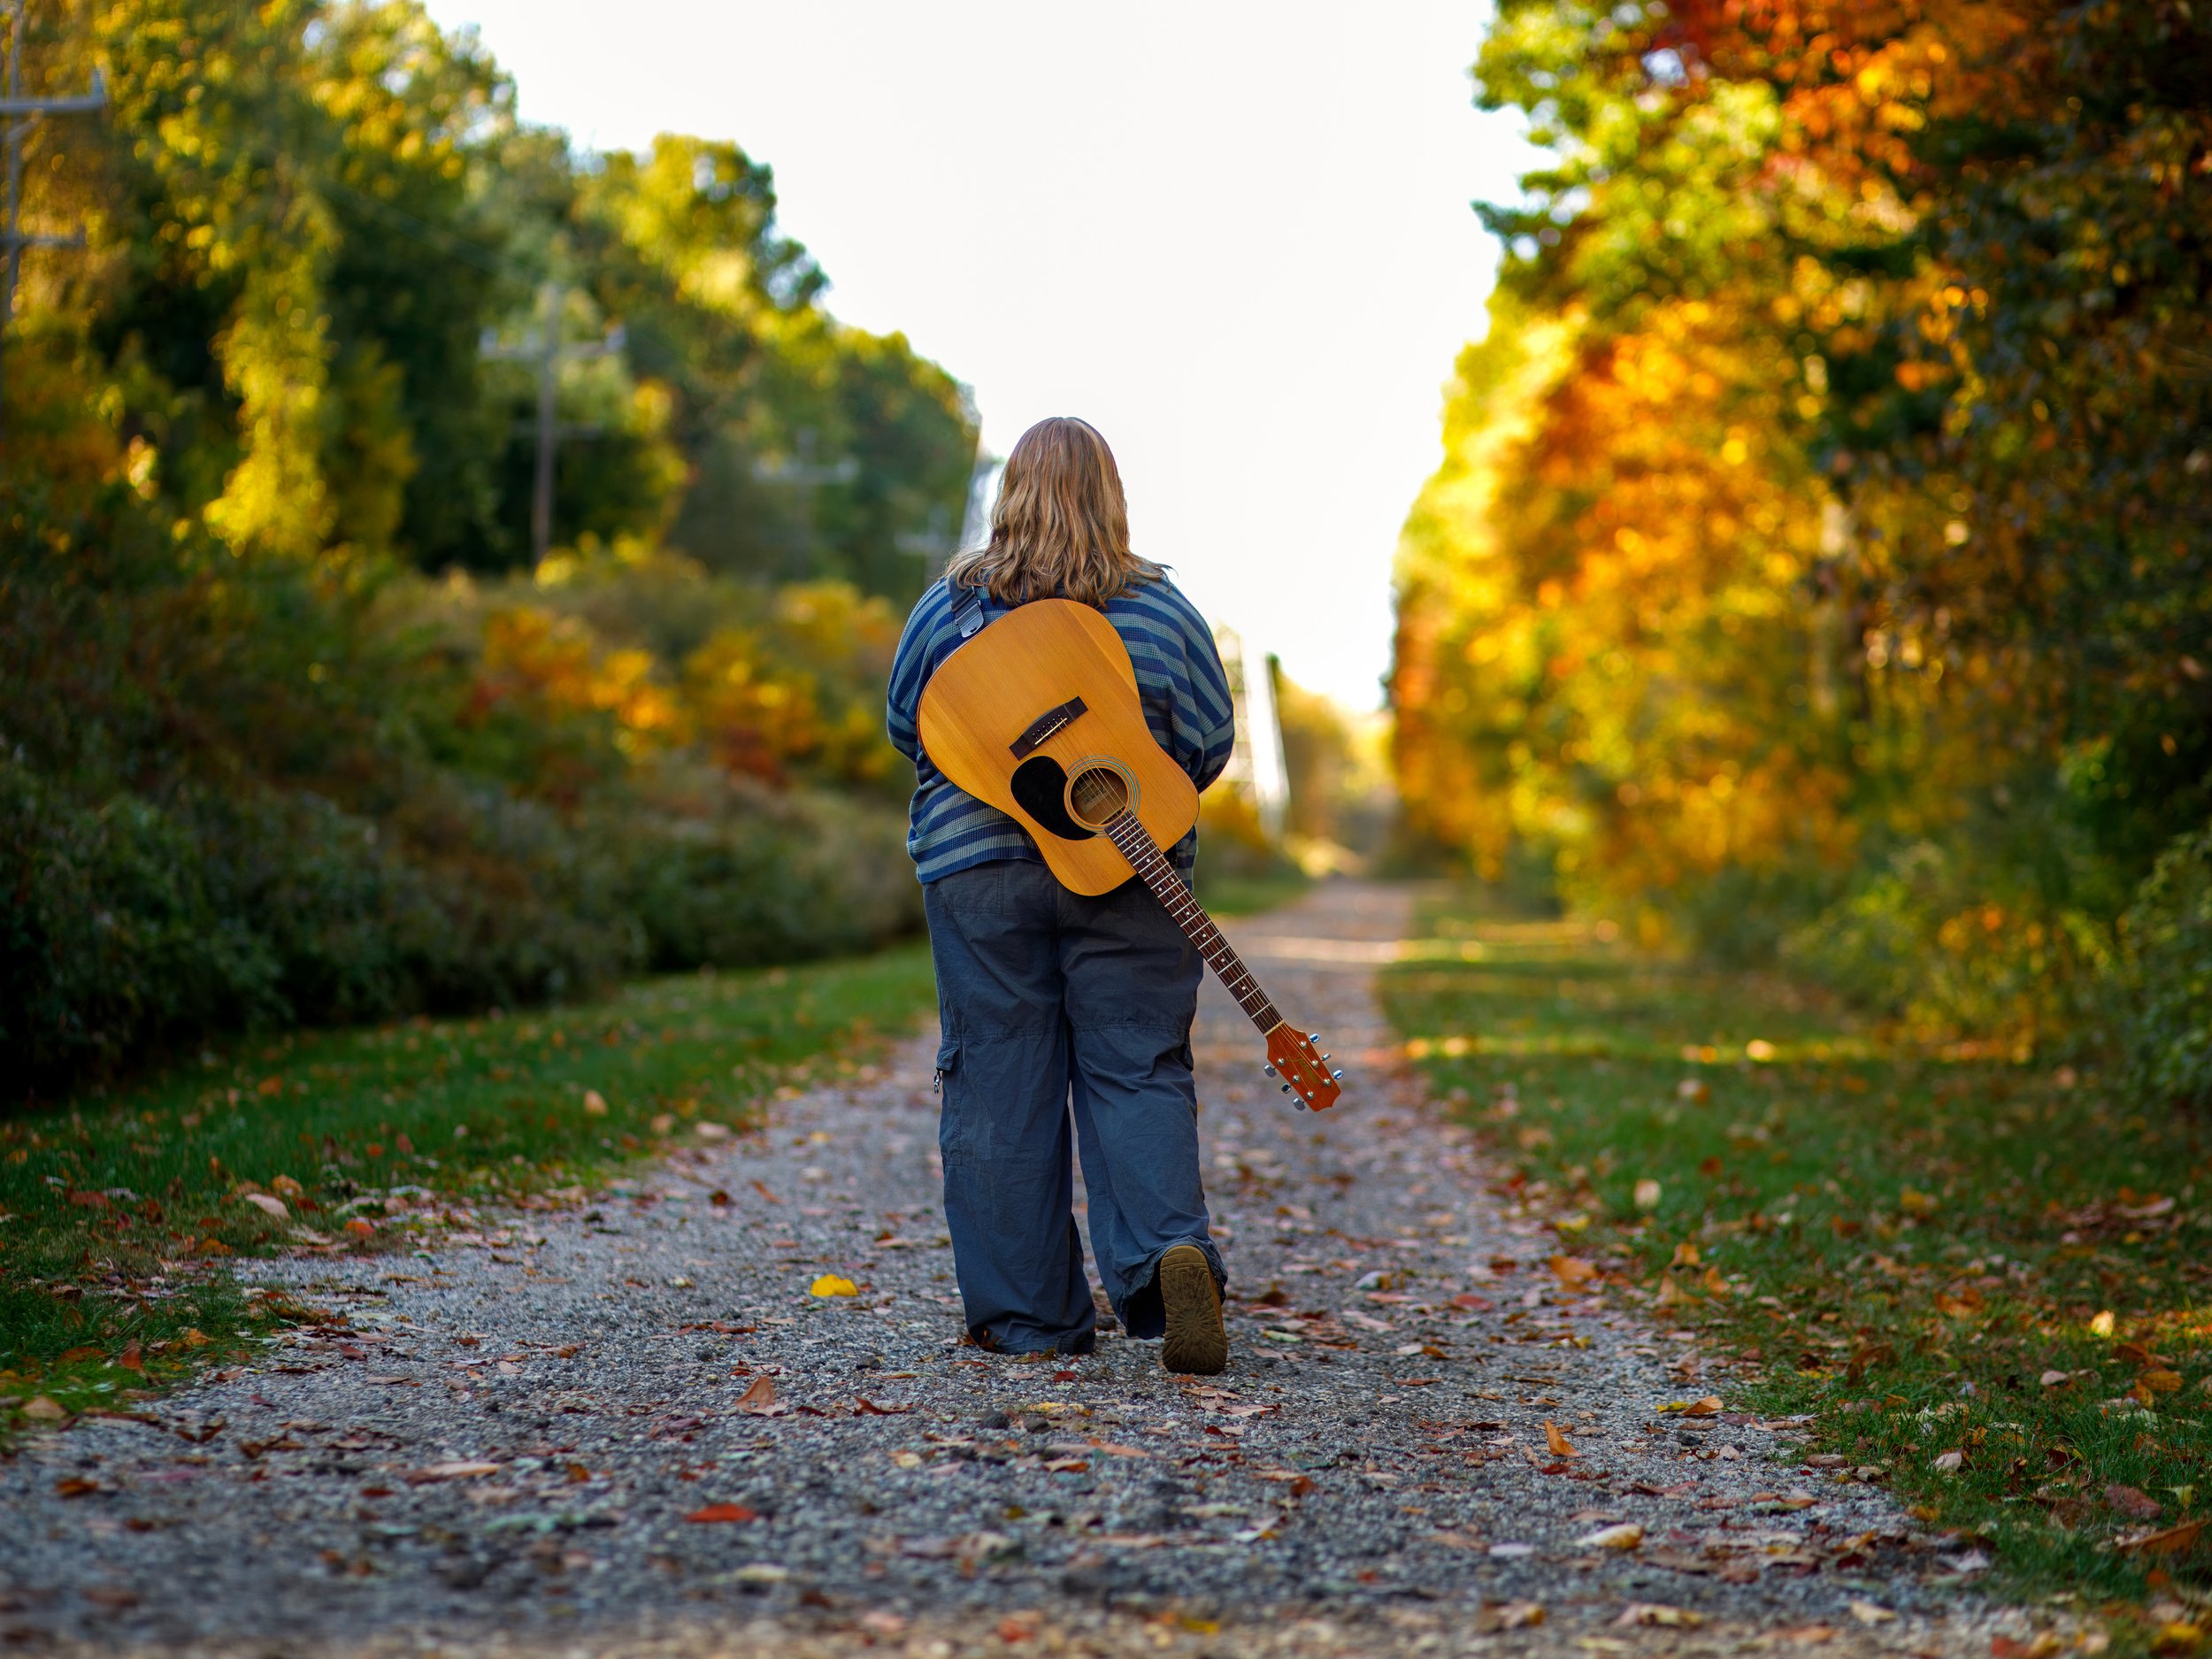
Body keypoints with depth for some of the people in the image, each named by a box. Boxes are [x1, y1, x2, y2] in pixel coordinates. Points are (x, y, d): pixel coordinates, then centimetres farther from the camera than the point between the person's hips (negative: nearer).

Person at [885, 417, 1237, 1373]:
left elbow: (905, 729, 8)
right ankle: (1170, 1249, -19)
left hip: (977, 868, 0)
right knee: (1138, 1071, 4)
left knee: (997, 1085, 5)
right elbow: (1212, 743, 3)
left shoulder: (949, 606, 0)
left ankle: (1024, 1317, 7)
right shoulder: (1162, 611, 0)